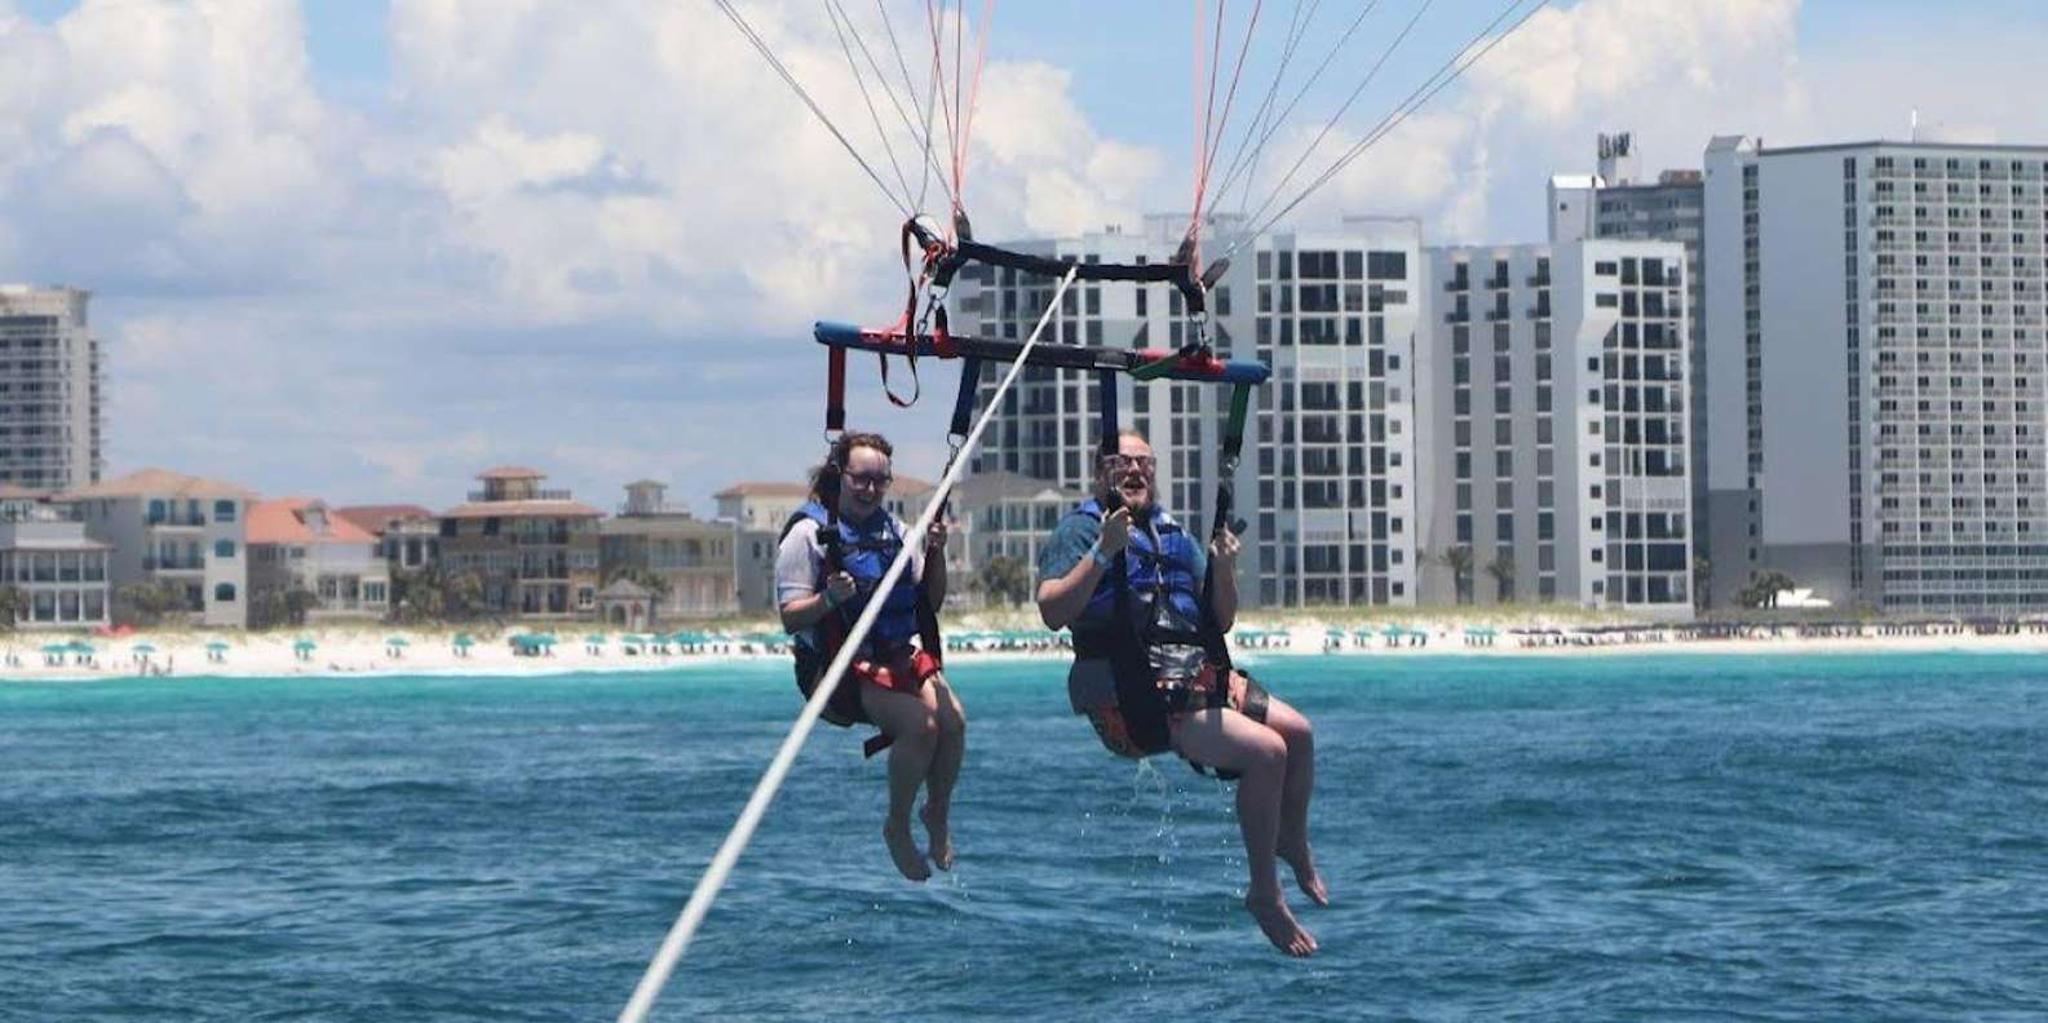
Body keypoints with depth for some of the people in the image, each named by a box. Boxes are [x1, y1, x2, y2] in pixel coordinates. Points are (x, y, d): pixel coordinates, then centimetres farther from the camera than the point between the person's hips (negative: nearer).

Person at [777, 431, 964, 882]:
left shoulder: (894, 529, 13)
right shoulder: (808, 533, -5)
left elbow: (932, 601, 15)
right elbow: (791, 619, -9)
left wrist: (936, 554, -2)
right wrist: (829, 599, -27)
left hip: (900, 657, 6)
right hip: (837, 667, -6)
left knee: (953, 718, -22)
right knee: (920, 722, -28)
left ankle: (938, 815, 2)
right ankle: (897, 828, -9)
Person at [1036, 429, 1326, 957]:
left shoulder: (1174, 536, 23)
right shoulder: (1080, 530, 1)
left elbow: (1222, 621, 20)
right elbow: (1053, 612, -15)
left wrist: (1224, 569, 1)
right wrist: (1104, 552, -22)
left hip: (1200, 674, 8)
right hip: (1133, 692, -8)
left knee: (1298, 732, -3)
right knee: (1267, 750, -23)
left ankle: (1293, 846, 25)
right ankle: (1265, 896, -13)